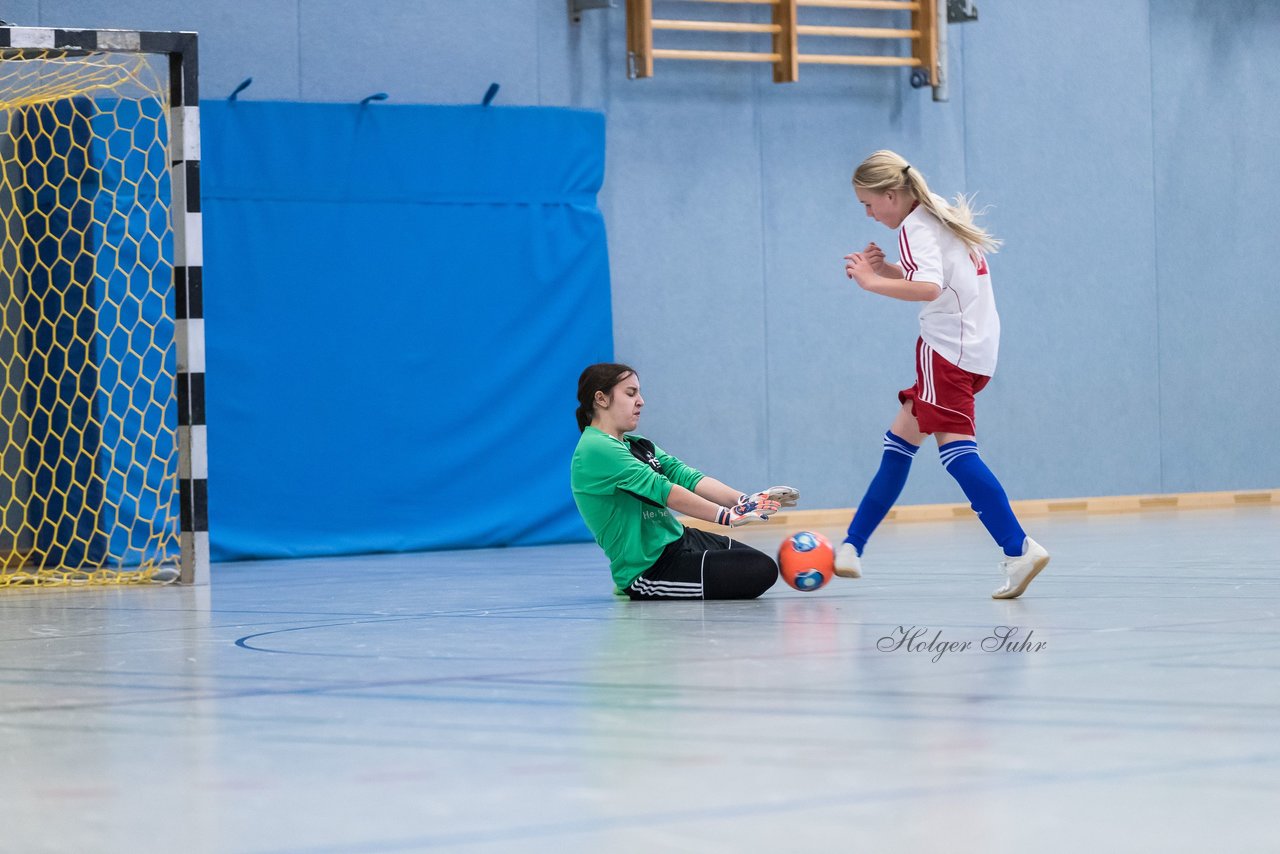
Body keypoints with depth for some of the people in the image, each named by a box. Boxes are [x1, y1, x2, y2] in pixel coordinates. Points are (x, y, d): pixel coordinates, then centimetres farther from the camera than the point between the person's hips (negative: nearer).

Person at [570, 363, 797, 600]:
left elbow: (685, 476, 1)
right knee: (761, 571, -16)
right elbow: (660, 490, -25)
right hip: (648, 568, -10)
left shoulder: (637, 445, 13)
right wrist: (727, 515, -30)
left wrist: (744, 500, -14)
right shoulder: (596, 449, -18)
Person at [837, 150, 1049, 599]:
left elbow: (929, 289, -29)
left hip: (948, 350, -10)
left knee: (956, 449, -11)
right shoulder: (941, 215, 17)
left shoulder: (916, 229, -13)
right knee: (898, 441, 11)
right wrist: (886, 270, 10)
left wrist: (872, 282, -24)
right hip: (974, 347, 10)